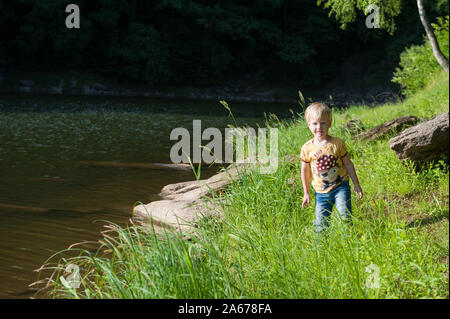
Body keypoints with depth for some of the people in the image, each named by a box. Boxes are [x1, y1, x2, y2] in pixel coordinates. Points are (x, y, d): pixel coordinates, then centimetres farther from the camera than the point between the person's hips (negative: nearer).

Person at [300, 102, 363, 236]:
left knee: (344, 215, -15)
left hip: (340, 186, -1)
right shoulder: (307, 148, -4)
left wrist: (356, 185, 6)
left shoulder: (337, 143, -6)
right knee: (321, 223, 2)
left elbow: (348, 164, 4)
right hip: (321, 192, 1)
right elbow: (305, 171, 8)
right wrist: (306, 193, 9)